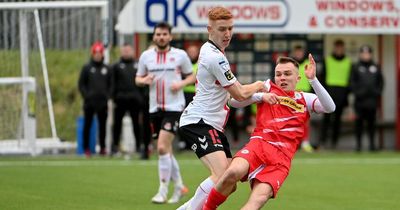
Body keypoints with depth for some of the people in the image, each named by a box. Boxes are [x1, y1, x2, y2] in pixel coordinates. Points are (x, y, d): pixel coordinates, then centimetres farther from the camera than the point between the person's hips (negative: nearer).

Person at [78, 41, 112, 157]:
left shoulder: (106, 69, 10)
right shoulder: (87, 68, 3)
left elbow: (110, 85, 14)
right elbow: (81, 84, 2)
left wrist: (107, 96, -1)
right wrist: (86, 95, -10)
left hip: (103, 102, 2)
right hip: (89, 102, -2)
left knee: (102, 125, 5)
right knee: (88, 124, 0)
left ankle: (103, 147, 12)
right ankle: (86, 148, 5)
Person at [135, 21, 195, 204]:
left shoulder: (180, 55, -1)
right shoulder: (146, 56, 7)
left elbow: (191, 76, 8)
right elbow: (138, 78, 14)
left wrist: (181, 83, -12)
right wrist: (144, 80, -9)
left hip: (174, 107, -4)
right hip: (155, 108, 4)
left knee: (162, 148, -16)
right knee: (166, 151, 10)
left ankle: (163, 191, -10)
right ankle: (179, 186, 27)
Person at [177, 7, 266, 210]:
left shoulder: (209, 50, 15)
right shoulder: (215, 57, -18)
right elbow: (240, 94, -10)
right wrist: (257, 86, 11)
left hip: (212, 124, 10)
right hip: (198, 122, -10)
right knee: (221, 176, -26)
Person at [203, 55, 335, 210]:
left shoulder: (305, 99, 20)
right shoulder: (268, 87, 19)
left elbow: (329, 107, 2)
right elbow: (235, 101, 11)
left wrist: (312, 80, -7)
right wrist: (261, 96, -5)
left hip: (282, 157, 0)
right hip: (259, 144, 0)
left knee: (260, 197, -27)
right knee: (234, 172, -34)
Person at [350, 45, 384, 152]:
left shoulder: (375, 67, 9)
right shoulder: (356, 67, 3)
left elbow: (380, 81, 14)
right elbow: (352, 82, 3)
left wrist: (378, 92, 2)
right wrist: (356, 92, -7)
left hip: (372, 99, 2)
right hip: (360, 99, -2)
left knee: (371, 122, 4)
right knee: (359, 122, 1)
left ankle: (372, 143, 9)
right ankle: (358, 142, 6)